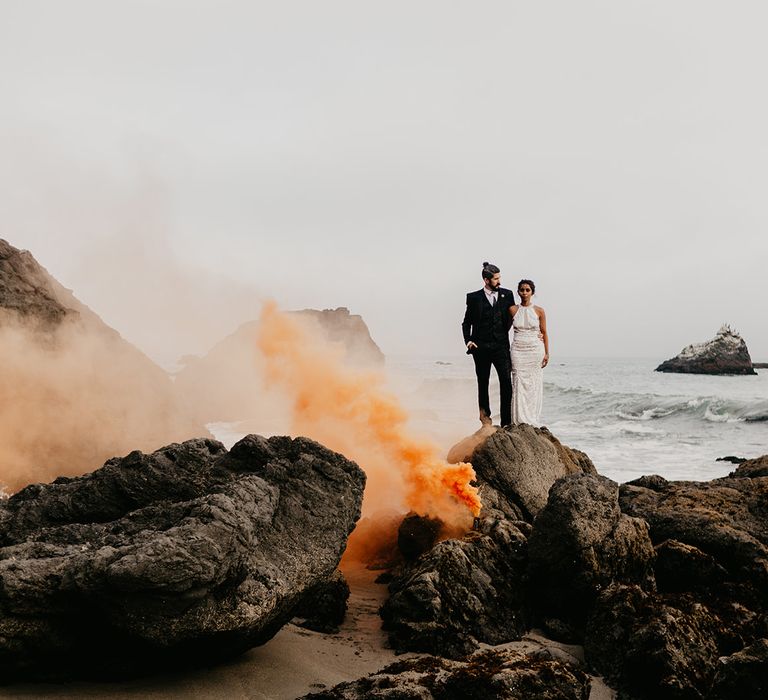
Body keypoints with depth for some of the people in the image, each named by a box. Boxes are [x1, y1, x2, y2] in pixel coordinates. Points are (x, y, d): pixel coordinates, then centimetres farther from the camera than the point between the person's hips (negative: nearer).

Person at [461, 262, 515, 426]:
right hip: (481, 346, 0)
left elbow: (511, 316, 14)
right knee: (483, 381, 11)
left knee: (506, 380, -10)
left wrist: (504, 333, -2)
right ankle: (484, 411, 33)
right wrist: (468, 340, -6)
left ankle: (506, 420, -8)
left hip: (501, 345, 1)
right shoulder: (474, 297, 2)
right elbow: (466, 322, 7)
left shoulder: (507, 294, 6)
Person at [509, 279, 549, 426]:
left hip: (535, 350, 0)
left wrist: (546, 353, 3)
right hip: (518, 350, 0)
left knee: (534, 385, 1)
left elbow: (544, 333, 7)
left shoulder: (539, 311, 2)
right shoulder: (513, 310, 3)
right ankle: (521, 420, -1)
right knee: (519, 383, -5)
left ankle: (532, 420, 8)